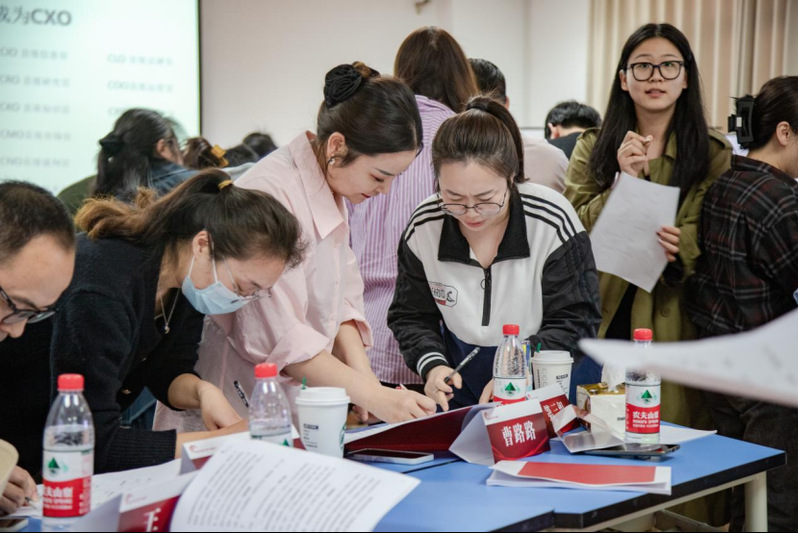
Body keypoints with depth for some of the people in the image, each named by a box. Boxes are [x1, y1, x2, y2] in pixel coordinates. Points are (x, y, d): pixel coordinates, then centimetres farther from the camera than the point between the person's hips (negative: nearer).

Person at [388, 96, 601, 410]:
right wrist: (433, 366, -16)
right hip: (460, 388, 2)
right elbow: (410, 318, 3)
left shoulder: (553, 222, -14)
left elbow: (574, 322, -11)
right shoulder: (423, 228, -7)